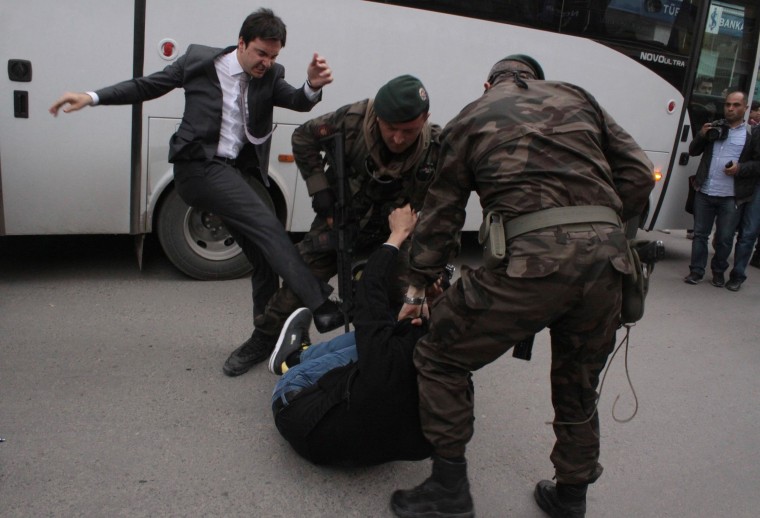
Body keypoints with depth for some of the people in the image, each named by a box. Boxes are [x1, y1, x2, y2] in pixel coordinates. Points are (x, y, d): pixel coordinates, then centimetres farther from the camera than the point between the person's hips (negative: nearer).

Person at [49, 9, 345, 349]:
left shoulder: (270, 77, 6)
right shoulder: (199, 60, -1)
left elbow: (299, 102, -10)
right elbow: (147, 86, 6)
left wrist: (313, 86, -32)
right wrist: (92, 97, -1)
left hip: (235, 173, 6)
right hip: (199, 167, -5)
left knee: (265, 257, 6)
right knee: (268, 228, -23)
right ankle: (320, 306, -26)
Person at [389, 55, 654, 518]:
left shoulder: (472, 116, 19)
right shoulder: (577, 98, 25)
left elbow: (442, 210, 20)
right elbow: (639, 174, 16)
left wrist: (418, 285, 27)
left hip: (530, 258, -4)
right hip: (606, 260, 5)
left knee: (440, 358, 14)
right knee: (579, 387, 24)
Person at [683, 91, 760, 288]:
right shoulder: (714, 128, 12)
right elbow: (693, 152, 15)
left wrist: (741, 168, -15)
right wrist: (701, 136, -3)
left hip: (731, 197, -2)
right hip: (704, 193, 3)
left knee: (725, 238, 5)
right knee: (700, 234, 7)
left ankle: (719, 272, 22)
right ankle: (696, 271, 15)